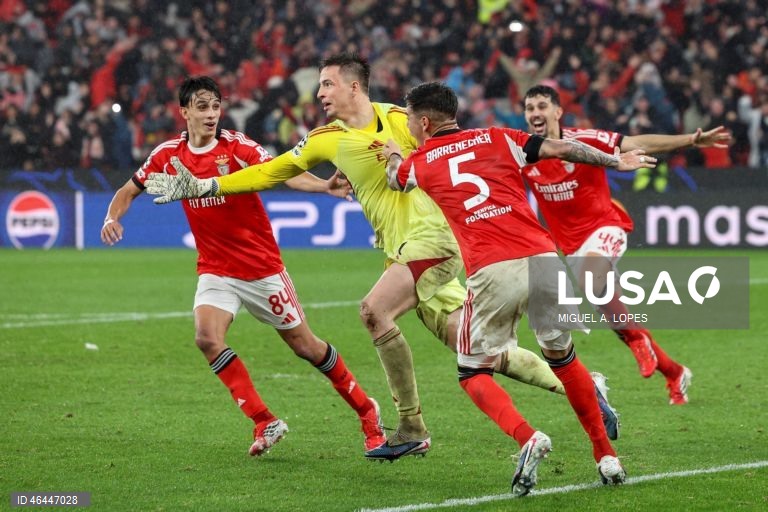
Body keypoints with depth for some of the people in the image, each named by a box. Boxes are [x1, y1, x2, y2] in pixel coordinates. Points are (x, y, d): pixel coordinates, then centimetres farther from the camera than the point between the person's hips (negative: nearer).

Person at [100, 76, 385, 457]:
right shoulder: (169, 154, -1)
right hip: (216, 270, 3)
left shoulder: (236, 146, -12)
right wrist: (113, 218, -9)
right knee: (207, 337, -23)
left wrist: (325, 186, -43)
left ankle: (366, 410, 25)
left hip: (262, 265, -3)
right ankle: (265, 422, -13)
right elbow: (129, 190, 11)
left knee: (305, 345, 4)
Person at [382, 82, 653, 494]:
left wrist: (392, 154, 61)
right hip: (543, 259, 3)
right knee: (562, 357, 23)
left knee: (473, 374, 12)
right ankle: (605, 454, 20)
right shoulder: (496, 138, 16)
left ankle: (527, 439, -15)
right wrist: (616, 162, 24)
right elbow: (560, 149, 11)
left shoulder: (419, 162, 16)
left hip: (492, 273, -3)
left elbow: (395, 178, 39)